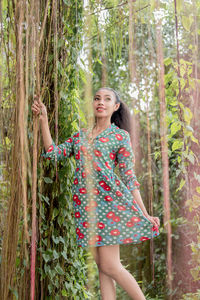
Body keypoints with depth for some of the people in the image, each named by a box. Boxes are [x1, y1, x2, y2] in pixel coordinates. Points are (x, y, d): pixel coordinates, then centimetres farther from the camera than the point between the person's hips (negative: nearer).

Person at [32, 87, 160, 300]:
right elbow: (52, 153, 9)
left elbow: (129, 178, 2)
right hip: (86, 204, 5)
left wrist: (145, 214, -2)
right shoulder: (79, 135, 18)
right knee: (101, 266, 7)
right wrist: (43, 120, 6)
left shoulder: (120, 136, 4)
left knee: (109, 266, -9)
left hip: (110, 200, -5)